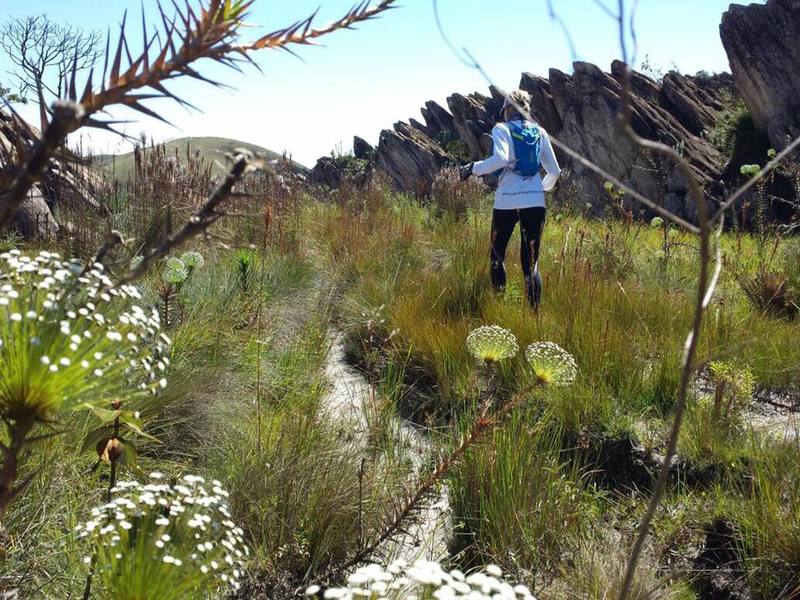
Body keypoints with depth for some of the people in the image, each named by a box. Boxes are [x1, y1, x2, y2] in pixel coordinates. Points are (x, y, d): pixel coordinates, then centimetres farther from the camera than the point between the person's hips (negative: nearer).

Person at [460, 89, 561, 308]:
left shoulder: (502, 129, 0)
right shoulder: (540, 132, 12)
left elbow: (501, 159, -20)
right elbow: (554, 171, 14)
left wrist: (473, 168, -7)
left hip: (507, 202, -3)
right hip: (535, 202, 3)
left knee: (497, 255, 16)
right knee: (531, 262, 5)